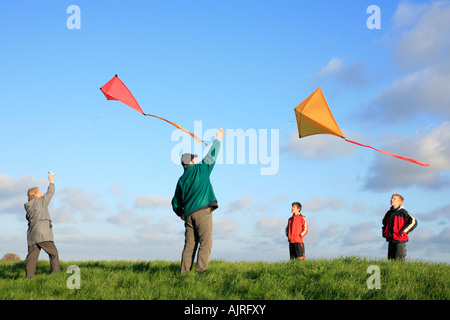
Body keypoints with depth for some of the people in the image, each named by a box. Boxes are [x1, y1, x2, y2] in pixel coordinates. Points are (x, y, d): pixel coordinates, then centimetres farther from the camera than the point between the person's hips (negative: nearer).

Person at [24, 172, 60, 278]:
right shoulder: (40, 201, 0)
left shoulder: (28, 206, 16)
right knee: (53, 253, 1)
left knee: (31, 257, 1)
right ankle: (55, 273, -3)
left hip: (32, 235, 6)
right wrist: (51, 181, 22)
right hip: (42, 234, -6)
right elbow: (50, 192, 9)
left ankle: (29, 277, -4)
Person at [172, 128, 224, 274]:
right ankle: (201, 270, -18)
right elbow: (211, 156, 13)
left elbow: (175, 203, 19)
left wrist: (181, 213, 34)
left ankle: (184, 272, -2)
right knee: (205, 243, -8)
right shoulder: (201, 169, 3)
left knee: (189, 244, 5)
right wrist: (217, 139, 25)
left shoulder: (181, 180, 16)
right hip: (203, 210, -6)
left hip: (188, 214, 6)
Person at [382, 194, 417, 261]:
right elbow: (384, 222, 33)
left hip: (400, 241, -7)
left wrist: (404, 231, -13)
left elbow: (413, 222, -12)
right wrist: (385, 232, 18)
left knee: (399, 261, -9)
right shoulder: (389, 213, 12)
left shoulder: (402, 212, -8)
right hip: (391, 240, 7)